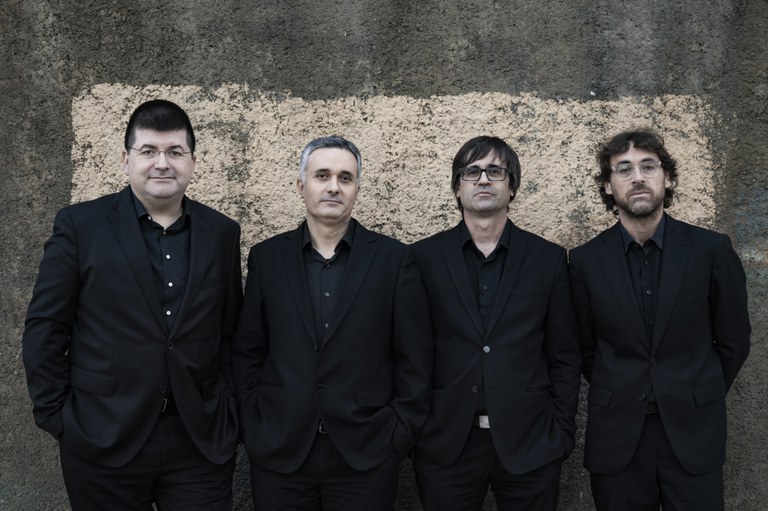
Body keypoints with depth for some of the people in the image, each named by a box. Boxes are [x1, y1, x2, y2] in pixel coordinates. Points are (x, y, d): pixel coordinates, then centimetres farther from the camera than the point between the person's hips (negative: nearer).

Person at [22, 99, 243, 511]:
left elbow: (232, 334, 10)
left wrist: (229, 416, 6)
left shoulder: (222, 233, 6)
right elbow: (44, 330, -1)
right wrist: (57, 417, -3)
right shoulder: (80, 225, -2)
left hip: (201, 444, 2)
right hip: (103, 444, -2)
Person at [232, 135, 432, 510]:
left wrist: (400, 435, -4)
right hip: (279, 453, 1)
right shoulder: (266, 257, 4)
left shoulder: (393, 259, -1)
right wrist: (253, 429, 1)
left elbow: (414, 359, -1)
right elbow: (247, 353, 6)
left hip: (366, 455, -1)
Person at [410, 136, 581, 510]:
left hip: (529, 445, 1)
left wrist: (562, 434, 1)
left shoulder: (548, 259, 3)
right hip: (446, 447, 0)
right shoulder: (424, 258, 1)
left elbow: (564, 357, 5)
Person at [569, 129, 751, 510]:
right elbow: (585, 348, 7)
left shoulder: (711, 249, -4)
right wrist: (619, 398, 9)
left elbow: (733, 340, 5)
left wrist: (696, 399, 10)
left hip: (693, 434, 0)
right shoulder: (586, 260, -2)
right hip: (616, 436, 1)